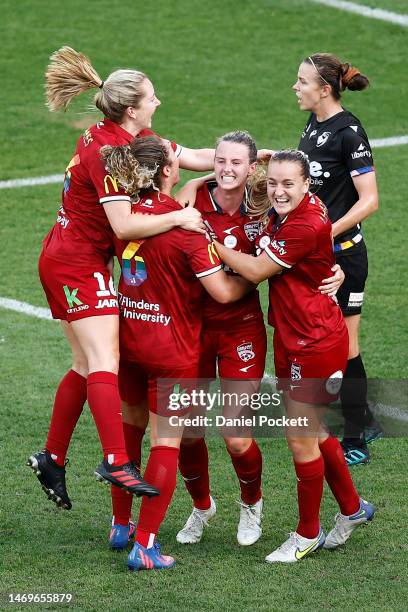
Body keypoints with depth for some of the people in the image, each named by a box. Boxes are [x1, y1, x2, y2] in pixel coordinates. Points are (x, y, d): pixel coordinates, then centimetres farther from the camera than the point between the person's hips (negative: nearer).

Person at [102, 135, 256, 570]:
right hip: (172, 346, -6)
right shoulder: (185, 224, -22)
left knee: (128, 427, 22)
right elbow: (222, 291, -20)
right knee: (166, 442, 4)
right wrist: (253, 278, 0)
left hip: (129, 335, 6)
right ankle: (144, 546, 3)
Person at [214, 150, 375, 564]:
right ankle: (352, 508, 38)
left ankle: (307, 535, 16)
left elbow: (256, 270, -19)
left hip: (317, 343, -9)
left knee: (301, 437, 0)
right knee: (311, 431, 19)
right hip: (292, 340, 9)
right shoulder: (283, 211, 0)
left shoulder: (307, 226, -26)